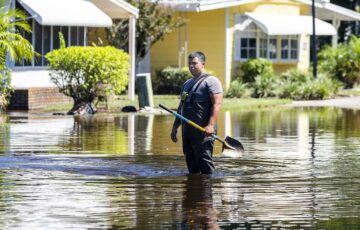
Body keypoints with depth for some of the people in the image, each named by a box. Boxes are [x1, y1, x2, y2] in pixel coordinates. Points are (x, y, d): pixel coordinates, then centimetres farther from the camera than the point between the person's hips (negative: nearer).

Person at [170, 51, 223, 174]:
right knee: (191, 161, 8)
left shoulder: (210, 81, -3)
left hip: (203, 130, -8)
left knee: (204, 160, -13)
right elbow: (181, 107, 28)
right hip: (187, 129, 8)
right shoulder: (187, 84, 23)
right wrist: (175, 127, 20)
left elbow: (217, 104, -14)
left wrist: (211, 125, -24)